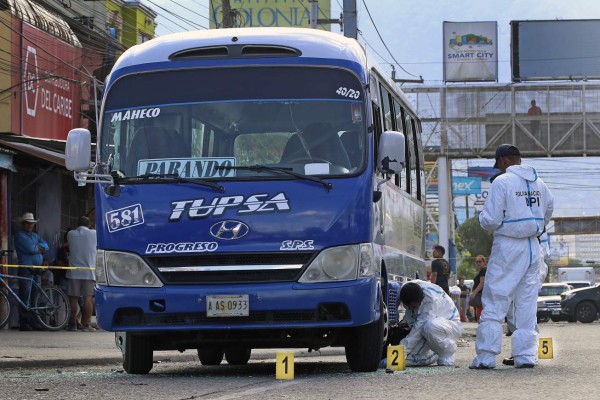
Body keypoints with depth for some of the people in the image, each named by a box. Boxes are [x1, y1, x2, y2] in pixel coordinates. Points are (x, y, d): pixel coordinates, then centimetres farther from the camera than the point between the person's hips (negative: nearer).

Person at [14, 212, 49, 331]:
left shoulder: (35, 236, 22)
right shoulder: (20, 235, -2)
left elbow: (46, 246, 9)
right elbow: (30, 249, -15)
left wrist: (37, 246, -9)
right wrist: (40, 249, 3)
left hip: (36, 270, 7)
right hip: (25, 269, -7)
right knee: (25, 296, -11)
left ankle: (33, 323, 10)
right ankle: (23, 323, -12)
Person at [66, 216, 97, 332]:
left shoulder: (70, 234, 3)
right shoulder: (94, 234, -1)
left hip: (73, 272, 1)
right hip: (89, 271, -1)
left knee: (73, 298, 6)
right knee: (88, 298, -1)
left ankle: (73, 323, 9)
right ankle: (86, 324, -6)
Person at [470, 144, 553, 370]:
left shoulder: (502, 182, -11)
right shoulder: (538, 183, 9)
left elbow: (491, 220, -13)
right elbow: (549, 206, 25)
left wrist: (481, 218, 10)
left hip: (508, 247, -6)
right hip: (533, 247, 6)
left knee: (495, 303, -3)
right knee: (527, 303, 10)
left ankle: (486, 357, -6)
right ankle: (526, 355, 7)